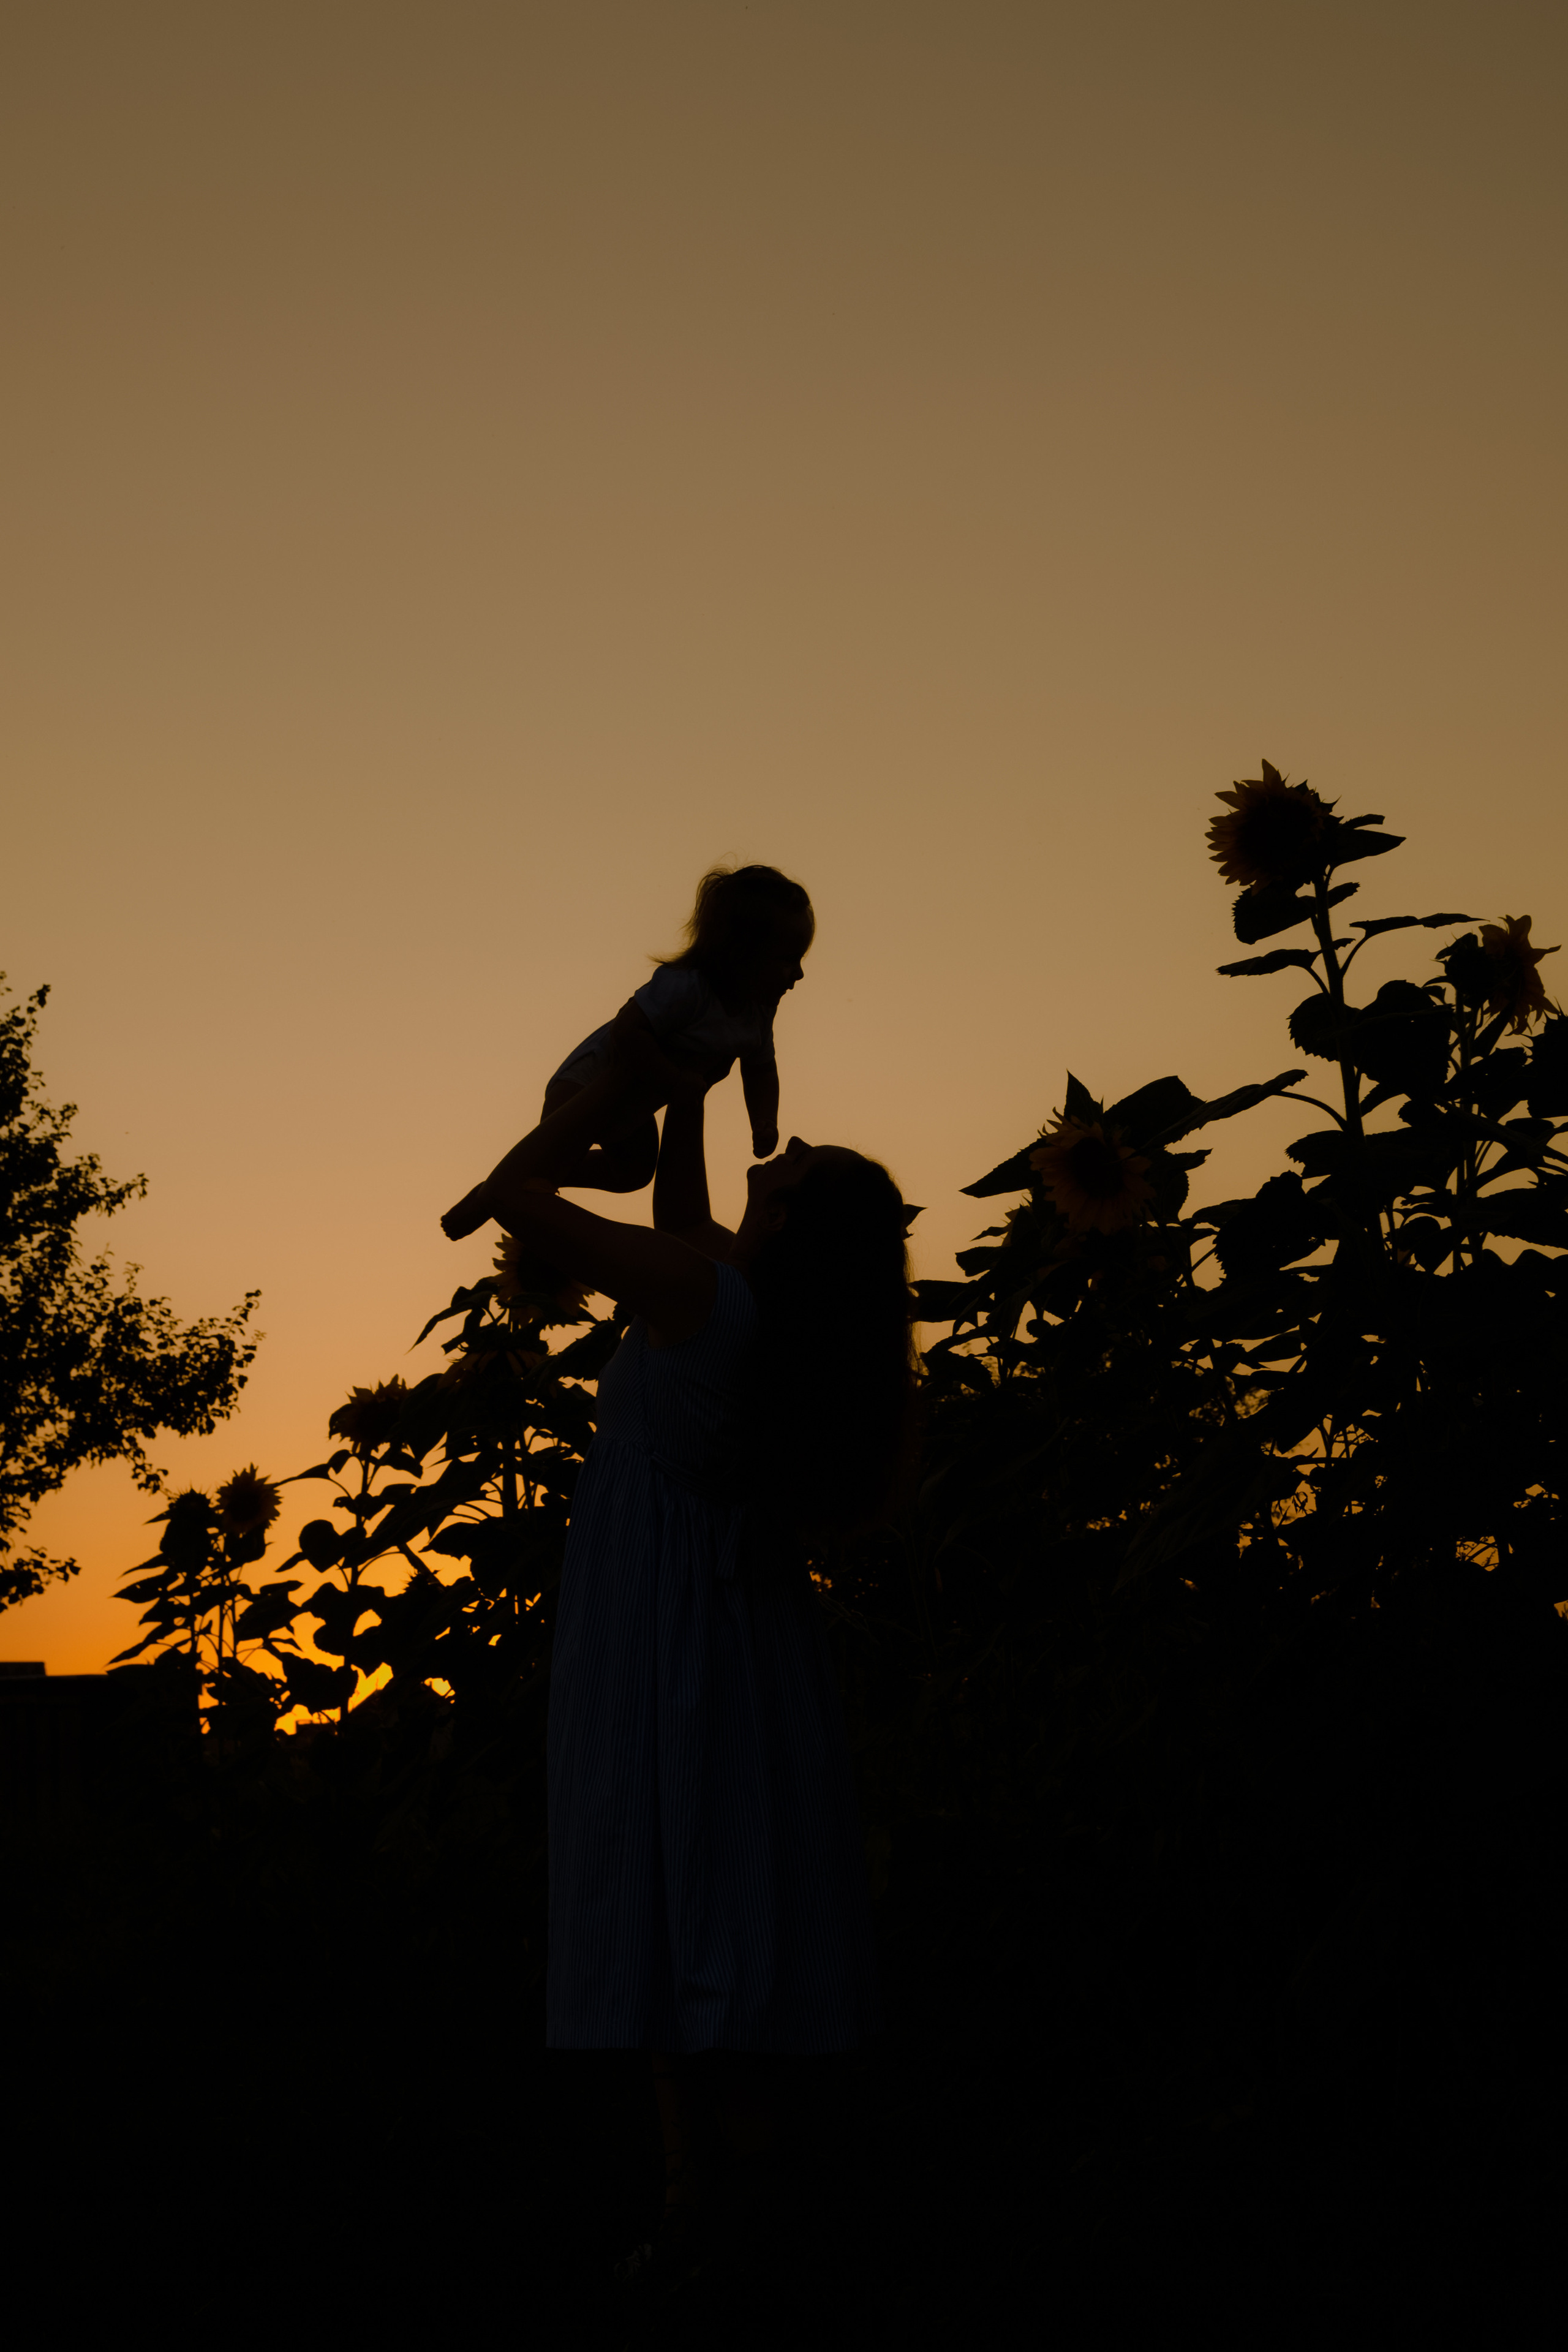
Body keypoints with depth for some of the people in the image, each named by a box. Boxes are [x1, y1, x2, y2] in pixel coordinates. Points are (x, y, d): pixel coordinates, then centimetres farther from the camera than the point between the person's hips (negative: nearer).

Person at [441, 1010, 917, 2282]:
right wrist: (685, 1099, 19)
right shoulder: (815, 1319, 1)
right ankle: (754, 2148, 17)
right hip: (758, 1615, 7)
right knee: (751, 1875, 12)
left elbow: (509, 1195, -14)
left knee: (661, 1875, -4)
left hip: (654, 1623, -7)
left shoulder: (701, 1288, -20)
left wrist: (621, 1080, -5)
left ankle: (692, 2189, -3)